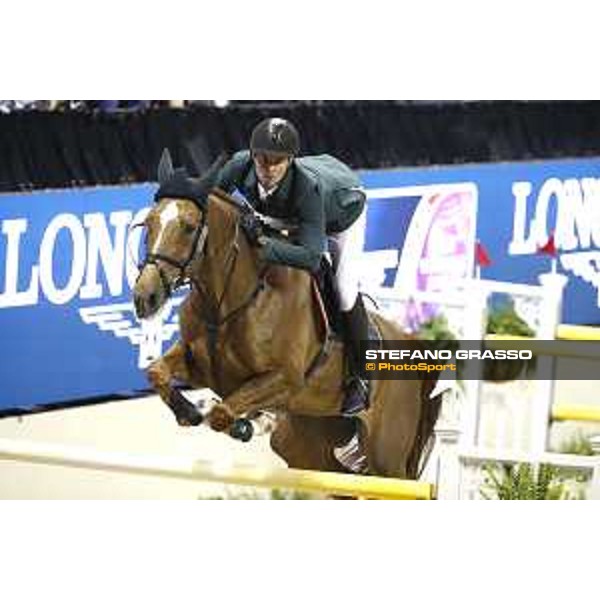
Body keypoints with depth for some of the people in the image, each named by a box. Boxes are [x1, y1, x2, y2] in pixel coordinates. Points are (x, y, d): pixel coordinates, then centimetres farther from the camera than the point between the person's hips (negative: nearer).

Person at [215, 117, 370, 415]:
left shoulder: (308, 186, -48)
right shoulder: (240, 166, -36)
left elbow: (311, 256, -51)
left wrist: (264, 243, -62)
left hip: (342, 209, -5)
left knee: (344, 292, -7)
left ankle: (359, 379, 12)